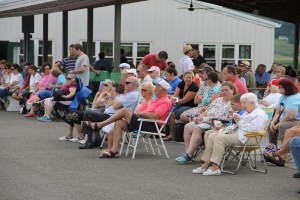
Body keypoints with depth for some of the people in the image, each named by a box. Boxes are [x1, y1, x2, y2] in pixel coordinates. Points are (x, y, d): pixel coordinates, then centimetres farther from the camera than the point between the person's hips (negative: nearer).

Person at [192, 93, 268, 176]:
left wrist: (240, 120, -13)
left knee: (220, 138, -28)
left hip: (247, 138, -11)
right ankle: (206, 164, -11)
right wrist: (236, 119, 10)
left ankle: (215, 167, -32)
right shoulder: (247, 113, 27)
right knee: (211, 137, -2)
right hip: (237, 134, 11)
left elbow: (253, 129, -18)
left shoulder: (260, 114, -5)